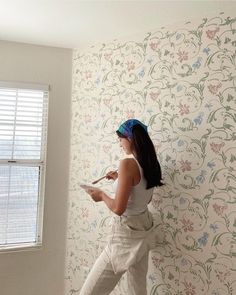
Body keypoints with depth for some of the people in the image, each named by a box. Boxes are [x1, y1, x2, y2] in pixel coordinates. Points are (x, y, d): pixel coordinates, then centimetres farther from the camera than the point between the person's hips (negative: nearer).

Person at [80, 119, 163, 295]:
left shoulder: (128, 164, -22)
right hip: (143, 229, 9)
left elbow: (118, 208, -24)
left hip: (126, 233, -9)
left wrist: (102, 195, -6)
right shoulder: (151, 164, 3)